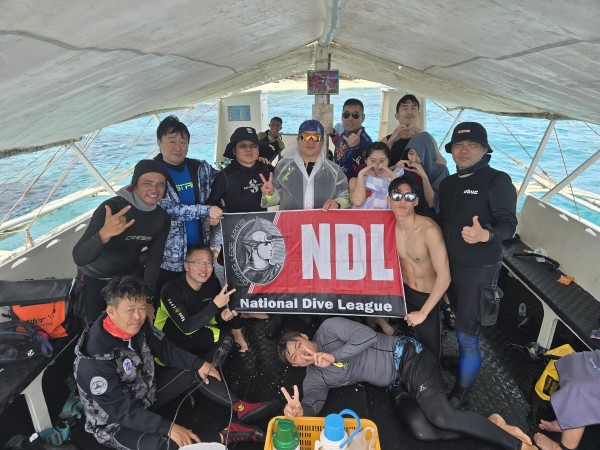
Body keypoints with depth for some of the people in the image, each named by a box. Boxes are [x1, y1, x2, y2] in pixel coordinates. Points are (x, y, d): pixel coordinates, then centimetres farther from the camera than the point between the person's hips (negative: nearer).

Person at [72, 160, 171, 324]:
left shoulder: (162, 218, -15)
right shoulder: (111, 208, -31)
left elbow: (154, 260, -7)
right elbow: (79, 258, -38)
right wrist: (104, 235, -57)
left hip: (131, 274, 4)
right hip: (95, 277, -3)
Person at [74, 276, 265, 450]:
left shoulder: (137, 325, -13)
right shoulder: (96, 357, -33)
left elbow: (164, 349, 3)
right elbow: (119, 409, -30)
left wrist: (199, 363, -5)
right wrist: (168, 427, -33)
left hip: (145, 392, 7)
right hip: (115, 421, -7)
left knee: (195, 371, 1)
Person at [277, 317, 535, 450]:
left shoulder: (328, 329, -7)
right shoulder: (314, 378, 8)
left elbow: (367, 336, -16)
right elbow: (313, 401, -9)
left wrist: (334, 355, -19)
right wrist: (299, 410, -32)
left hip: (406, 358, -6)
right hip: (395, 386, 6)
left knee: (441, 417, -23)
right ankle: (489, 426, -1)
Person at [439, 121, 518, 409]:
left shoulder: (497, 181, -11)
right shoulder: (448, 183, 9)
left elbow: (509, 223, -19)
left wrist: (485, 235, -39)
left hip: (479, 270, -6)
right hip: (450, 265, 6)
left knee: (466, 335, -1)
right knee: (462, 324, 21)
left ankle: (460, 395, 15)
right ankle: (464, 362, 45)